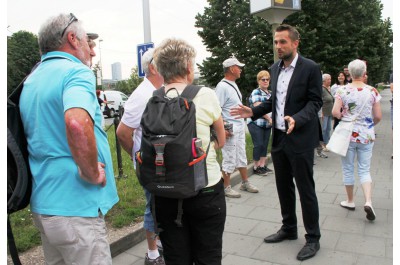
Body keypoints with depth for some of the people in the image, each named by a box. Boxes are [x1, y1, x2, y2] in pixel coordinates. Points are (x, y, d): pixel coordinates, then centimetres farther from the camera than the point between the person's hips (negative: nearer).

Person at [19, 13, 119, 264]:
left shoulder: (31, 80, 12)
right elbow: (77, 124, -35)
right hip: (75, 206, -9)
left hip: (42, 203, 9)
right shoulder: (76, 72, -15)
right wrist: (92, 174, -21)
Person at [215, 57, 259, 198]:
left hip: (240, 127, 9)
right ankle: (226, 187, 13)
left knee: (242, 156, 18)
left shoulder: (234, 84, 12)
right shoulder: (222, 86, -16)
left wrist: (242, 125, 17)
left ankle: (245, 182, 31)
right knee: (229, 159, 0)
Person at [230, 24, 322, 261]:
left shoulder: (310, 68, -10)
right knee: (283, 187, 17)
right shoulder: (275, 69, 10)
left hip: (300, 139, -7)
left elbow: (315, 102, -11)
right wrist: (253, 112, 3)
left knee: (306, 190, 3)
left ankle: (313, 238, 20)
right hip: (279, 138, 7)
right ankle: (289, 229, 35)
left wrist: (296, 119, -28)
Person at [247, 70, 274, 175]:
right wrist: (269, 118, -17)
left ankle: (262, 166, 17)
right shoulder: (256, 92, -9)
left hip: (267, 124, 7)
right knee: (258, 145, -6)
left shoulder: (270, 93, 14)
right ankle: (256, 167, 3)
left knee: (265, 145, 8)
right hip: (256, 123, -7)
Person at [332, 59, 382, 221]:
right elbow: (378, 116, -2)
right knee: (364, 170, 11)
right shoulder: (372, 91, -4)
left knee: (348, 169, 12)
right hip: (366, 136, 1)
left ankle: (350, 201, 24)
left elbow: (335, 112, -16)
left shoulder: (343, 91, -8)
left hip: (347, 135, -1)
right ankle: (368, 201, -6)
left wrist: (344, 119, 4)